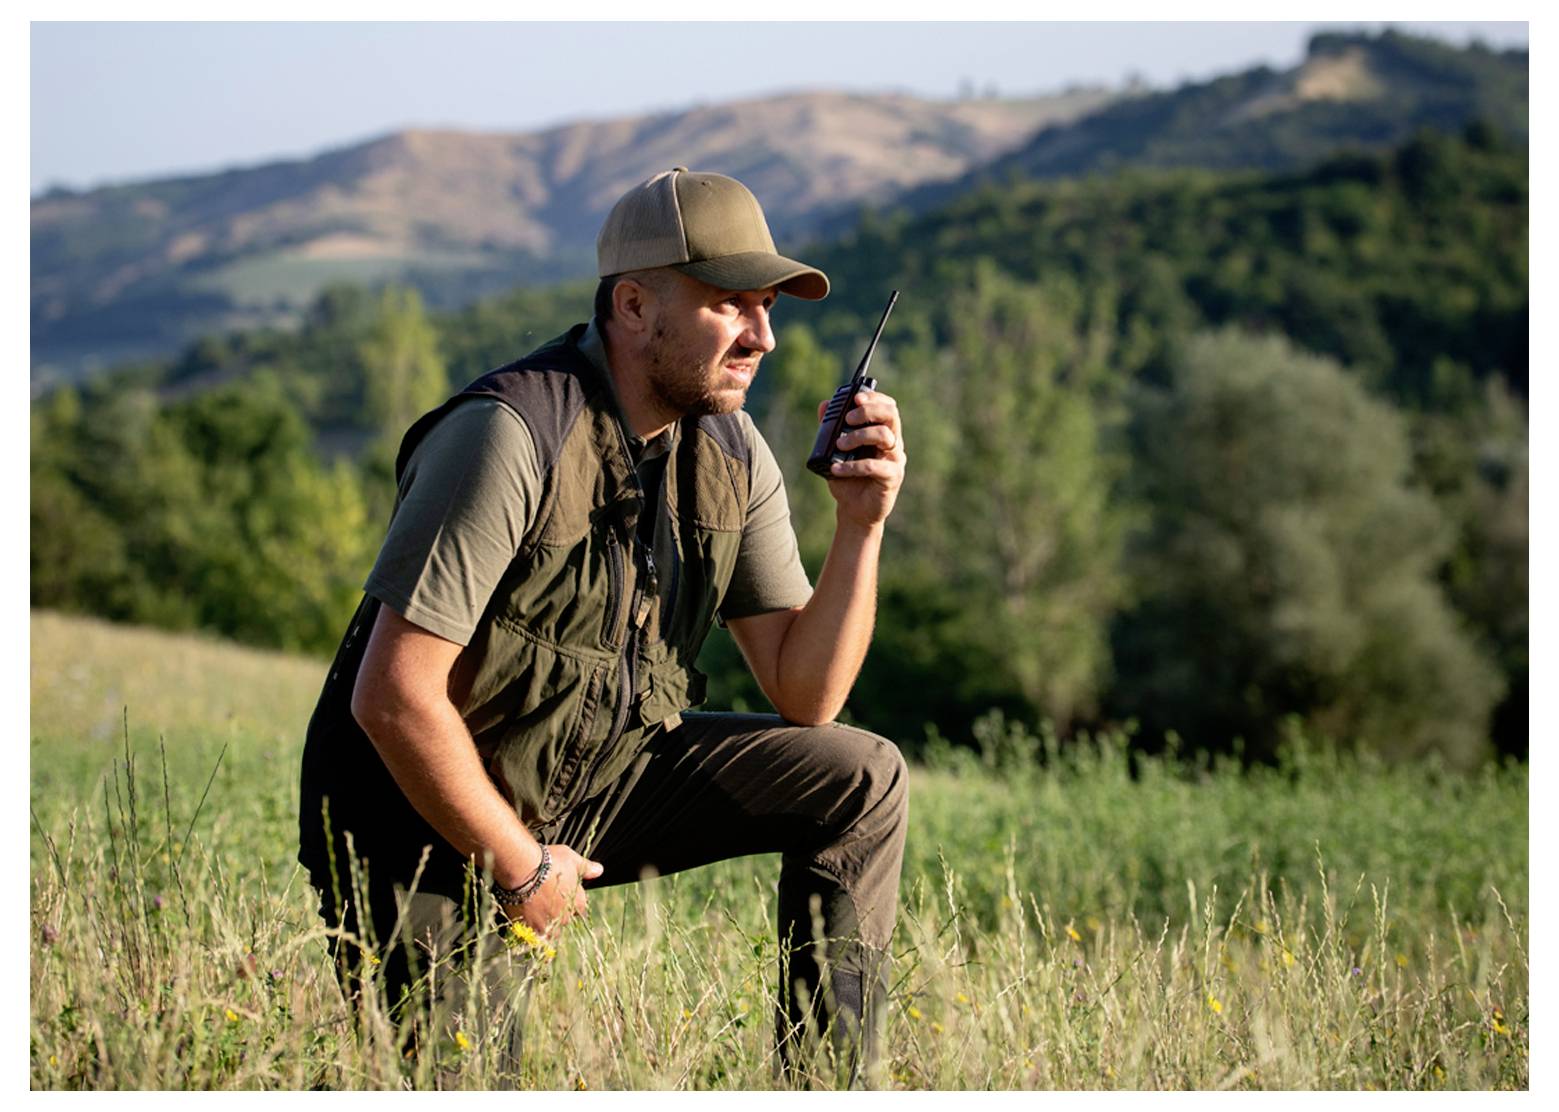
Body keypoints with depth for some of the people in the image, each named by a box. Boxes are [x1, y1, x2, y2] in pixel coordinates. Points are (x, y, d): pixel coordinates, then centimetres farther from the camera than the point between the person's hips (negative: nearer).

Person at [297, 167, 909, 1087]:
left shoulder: (731, 455, -1)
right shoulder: (512, 435, -24)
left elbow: (807, 698, 1)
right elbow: (392, 698, -26)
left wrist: (863, 525, -13)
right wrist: (520, 867, -18)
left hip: (595, 783, 7)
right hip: (431, 820, -7)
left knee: (862, 782, -4)